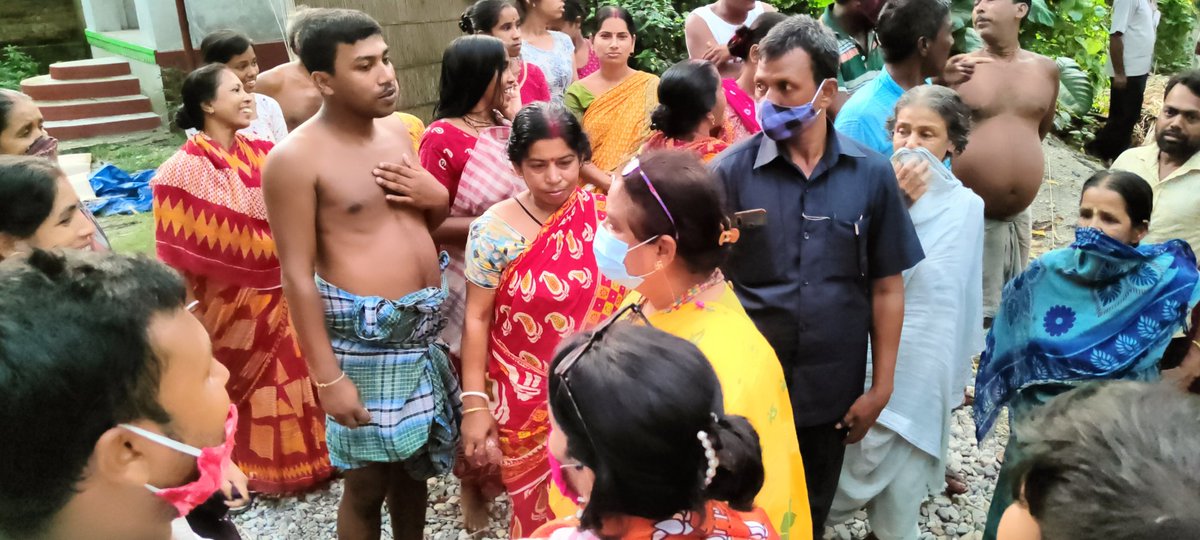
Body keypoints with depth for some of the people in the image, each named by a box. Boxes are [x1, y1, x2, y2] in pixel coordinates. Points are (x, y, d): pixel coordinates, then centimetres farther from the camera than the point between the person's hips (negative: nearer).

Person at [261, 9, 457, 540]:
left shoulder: (397, 129, 7)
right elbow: (298, 276, -15)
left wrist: (436, 196, -5)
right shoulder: (296, 158, -14)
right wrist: (327, 377, -16)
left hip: (425, 327, 7)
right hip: (365, 337, -6)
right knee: (368, 481, 6)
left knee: (415, 463, 20)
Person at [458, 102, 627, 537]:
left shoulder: (606, 217, -5)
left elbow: (626, 299, 4)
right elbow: (477, 319, -5)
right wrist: (474, 402, -7)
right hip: (527, 400, -1)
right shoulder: (494, 230, -10)